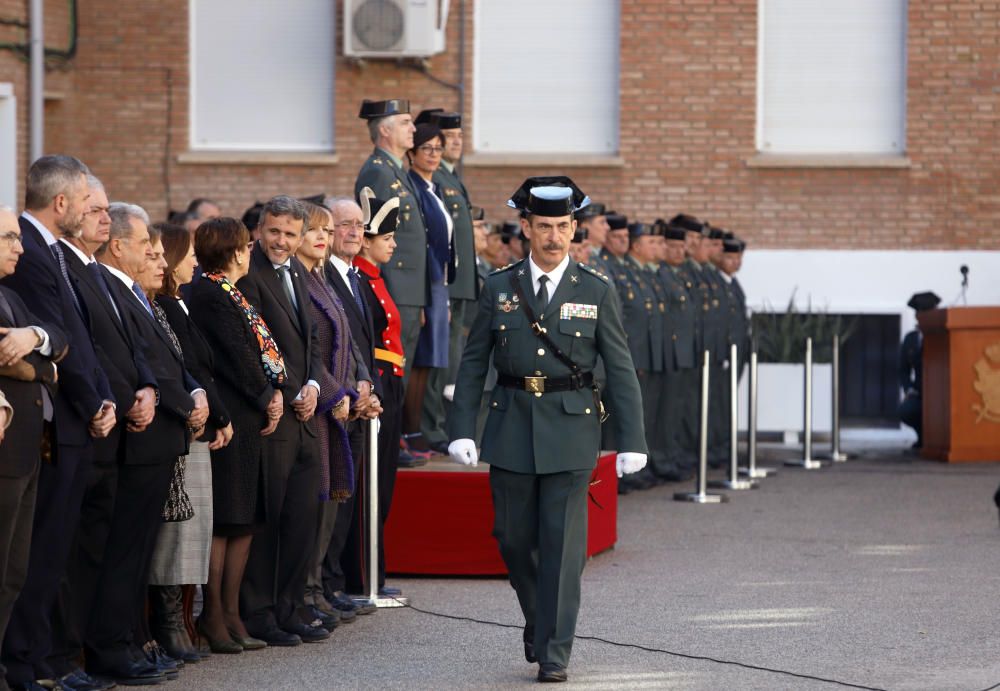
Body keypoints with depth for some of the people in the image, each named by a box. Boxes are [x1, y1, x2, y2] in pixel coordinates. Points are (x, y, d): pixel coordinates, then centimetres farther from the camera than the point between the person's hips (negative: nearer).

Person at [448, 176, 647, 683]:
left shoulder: (594, 291, 1)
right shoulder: (499, 288, 4)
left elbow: (620, 370, 0)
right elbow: (473, 363, 5)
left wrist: (631, 441, -5)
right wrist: (461, 430, -2)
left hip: (571, 430, -2)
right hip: (512, 428, 2)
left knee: (563, 542, -4)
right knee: (514, 537, 8)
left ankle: (553, 652, 1)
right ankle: (536, 619, 33)